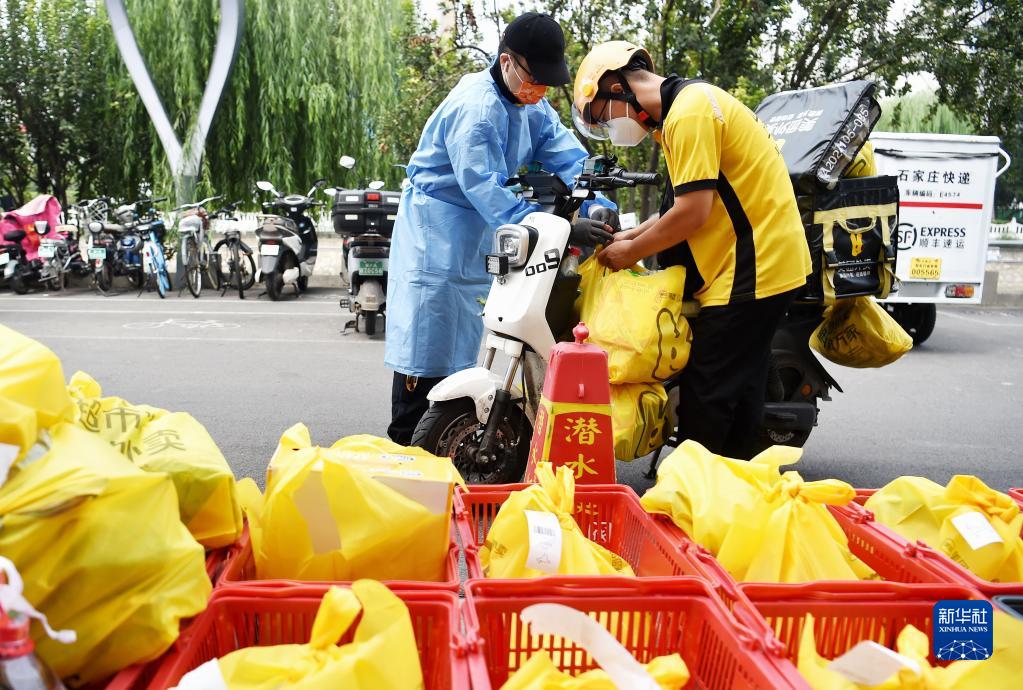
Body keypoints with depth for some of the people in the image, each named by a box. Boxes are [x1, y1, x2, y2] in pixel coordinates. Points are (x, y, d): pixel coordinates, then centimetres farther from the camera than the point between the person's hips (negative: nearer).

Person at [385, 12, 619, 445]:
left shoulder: (533, 108, 6)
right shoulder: (475, 105, -23)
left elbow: (569, 158, -2)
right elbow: (485, 187, -31)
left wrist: (596, 206, -22)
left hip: (483, 239, 9)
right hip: (437, 234, -8)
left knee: (471, 344, 11)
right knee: (428, 341, -8)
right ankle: (403, 448, -1)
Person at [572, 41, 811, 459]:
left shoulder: (688, 113, -15)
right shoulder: (692, 102, 18)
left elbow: (693, 211, -20)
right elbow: (694, 203, 20)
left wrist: (633, 251, -7)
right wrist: (635, 235, 11)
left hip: (751, 269, -11)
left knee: (705, 400, -6)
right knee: (737, 395, 17)